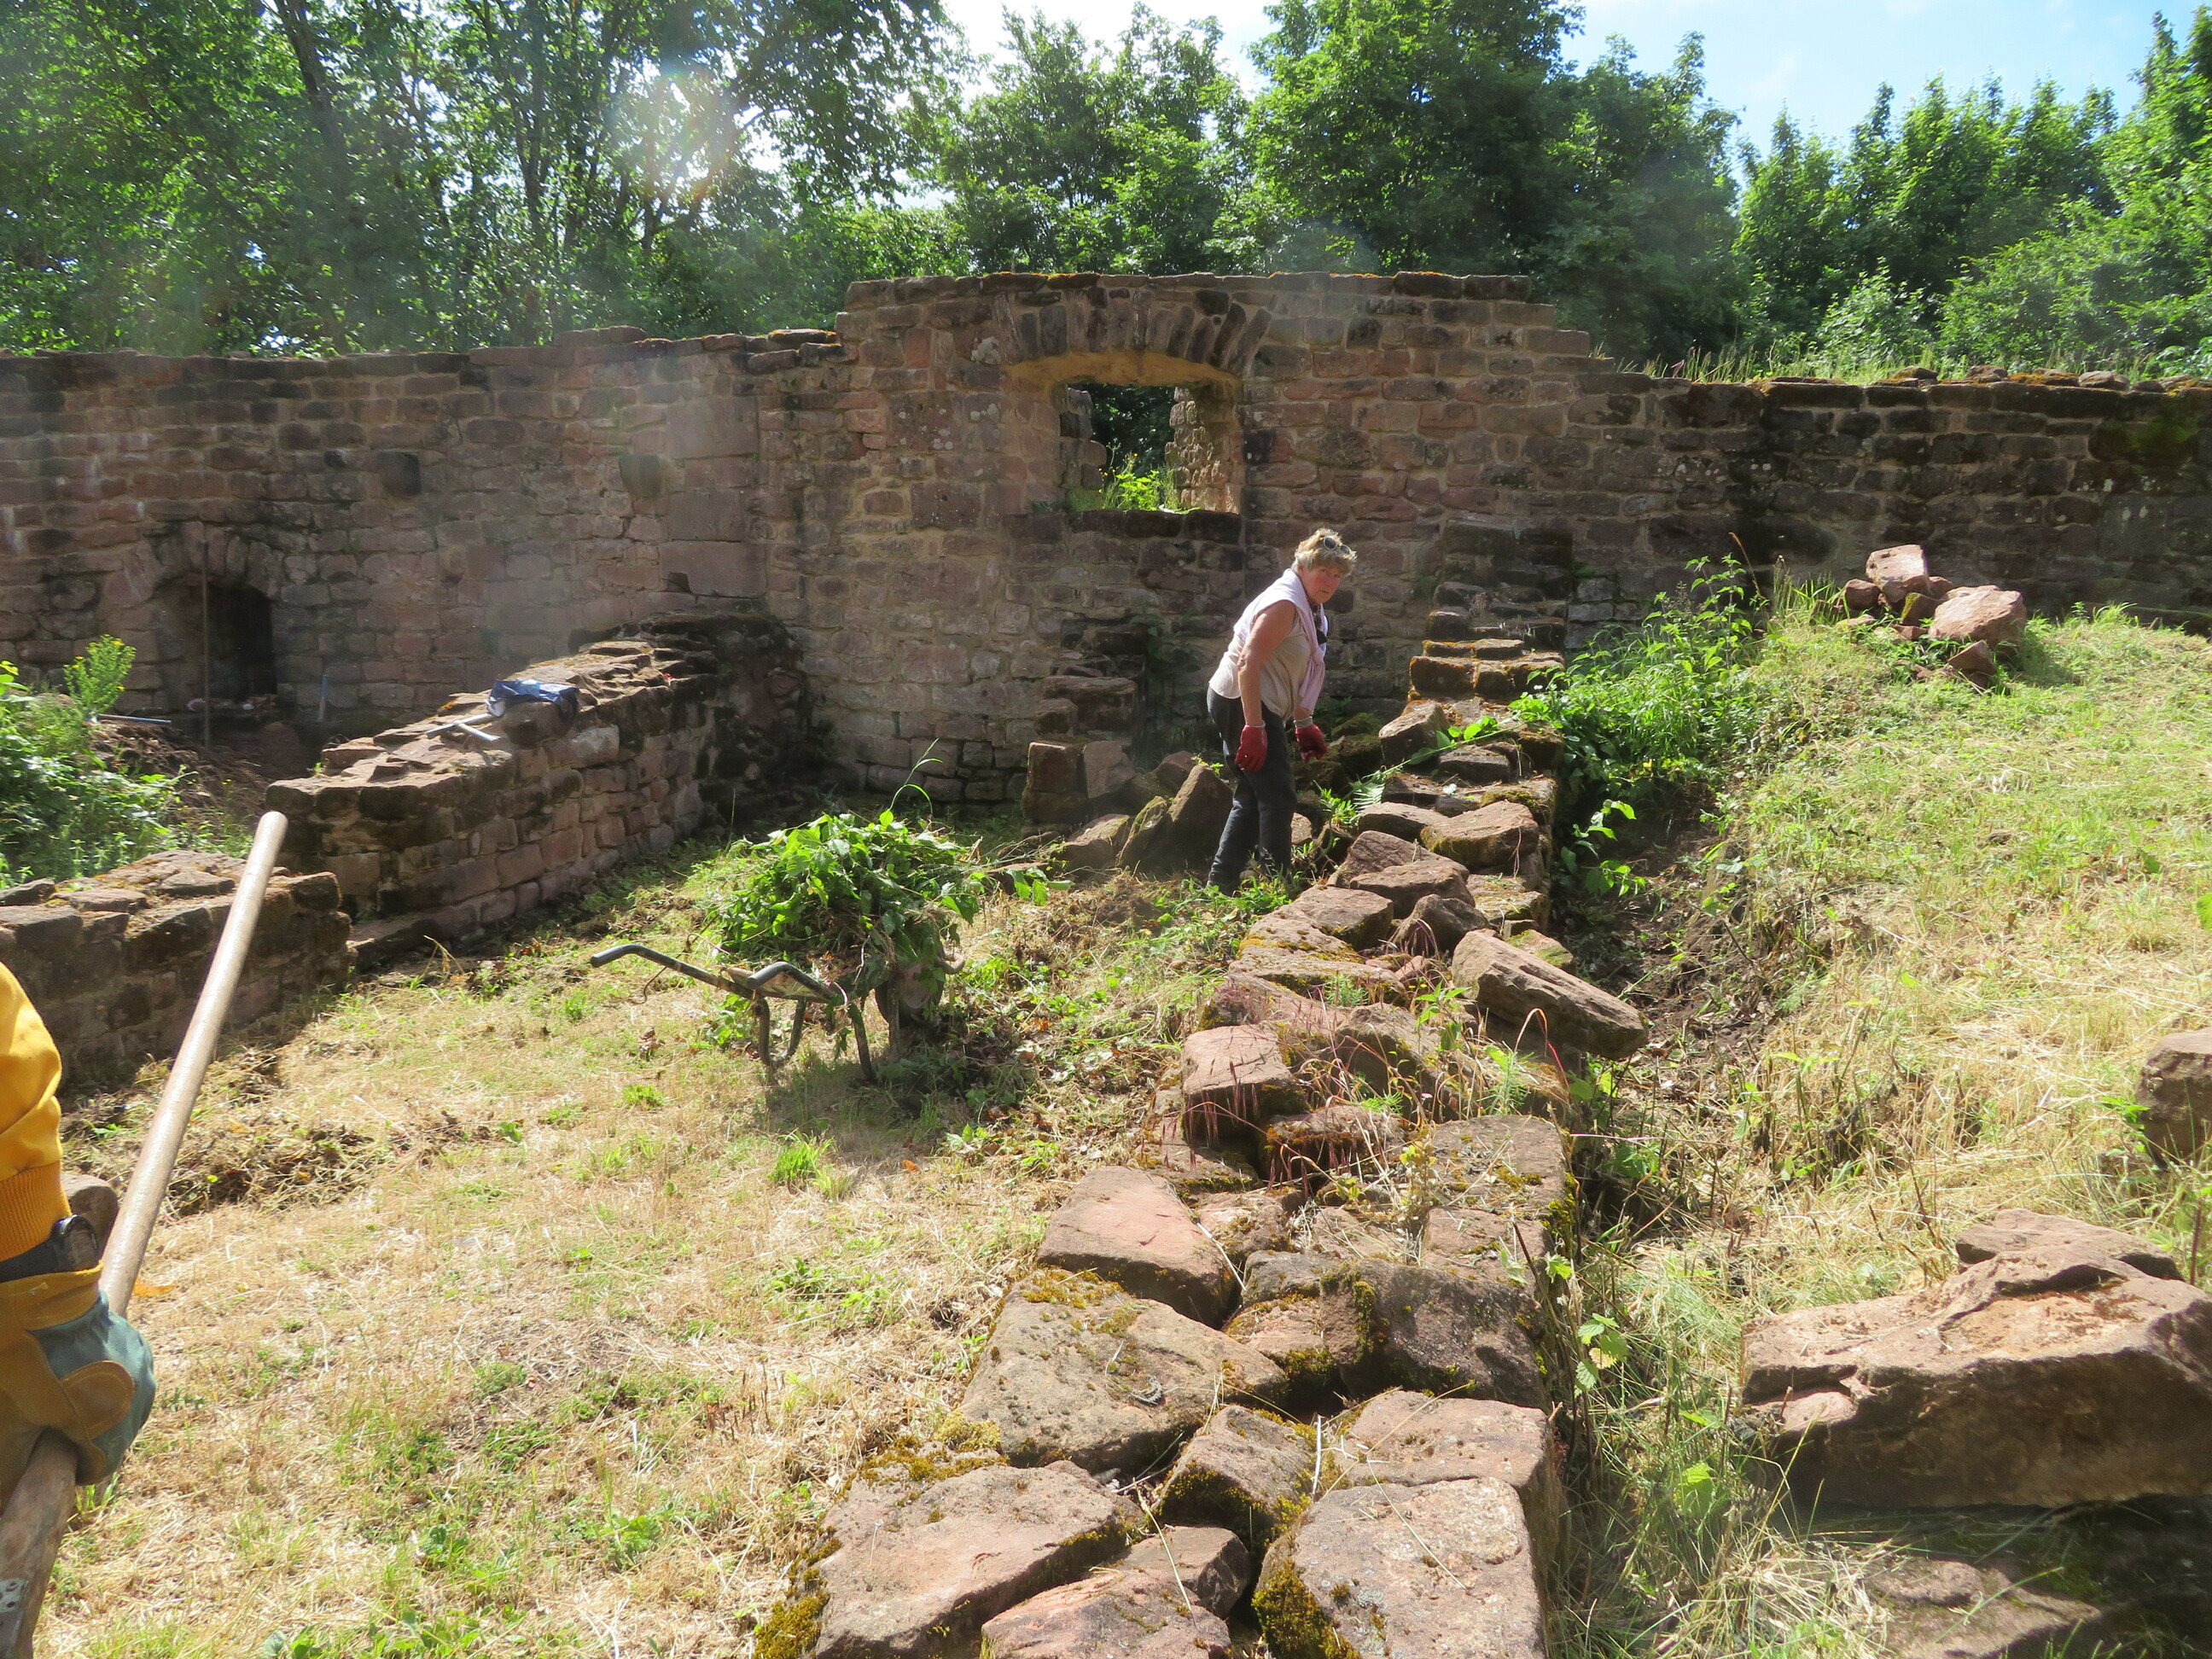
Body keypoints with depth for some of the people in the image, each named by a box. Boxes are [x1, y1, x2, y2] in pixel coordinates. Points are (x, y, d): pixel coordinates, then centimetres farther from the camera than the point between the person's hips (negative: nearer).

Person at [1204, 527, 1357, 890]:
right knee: (1277, 796, -9)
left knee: (1253, 799, 14)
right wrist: (1254, 729, -30)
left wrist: (1304, 724, 23)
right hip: (1242, 704, -11)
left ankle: (1220, 883, 19)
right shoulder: (1284, 604, -18)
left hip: (1257, 706, 11)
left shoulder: (1311, 609, 15)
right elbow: (1248, 664, -26)